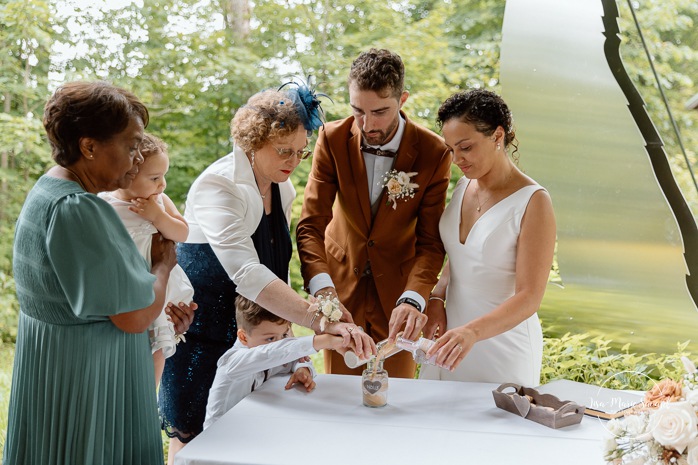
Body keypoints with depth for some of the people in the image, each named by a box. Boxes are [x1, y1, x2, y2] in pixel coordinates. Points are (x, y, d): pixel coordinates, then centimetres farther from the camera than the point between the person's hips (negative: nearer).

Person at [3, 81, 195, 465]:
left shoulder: (48, 193, 9)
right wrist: (162, 264, -5)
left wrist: (158, 307, 9)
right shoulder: (75, 210, -24)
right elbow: (133, 317, -23)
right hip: (83, 379, -10)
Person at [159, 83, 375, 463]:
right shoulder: (219, 185, -23)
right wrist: (320, 320, -46)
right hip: (201, 334, -7)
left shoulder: (283, 189, 3)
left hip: (250, 330, 7)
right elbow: (245, 272, -38)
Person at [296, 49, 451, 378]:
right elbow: (311, 224, -17)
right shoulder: (333, 140, -13)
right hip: (341, 281, 1)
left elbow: (430, 242, -14)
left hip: (398, 288, -1)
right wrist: (321, 287, -34)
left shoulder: (433, 153, -16)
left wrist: (413, 299, -32)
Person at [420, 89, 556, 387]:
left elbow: (529, 298, -20)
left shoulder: (533, 202, -17)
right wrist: (437, 298, -1)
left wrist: (473, 331, -34)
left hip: (502, 344, -6)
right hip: (454, 334, 6)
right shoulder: (464, 186, 4)